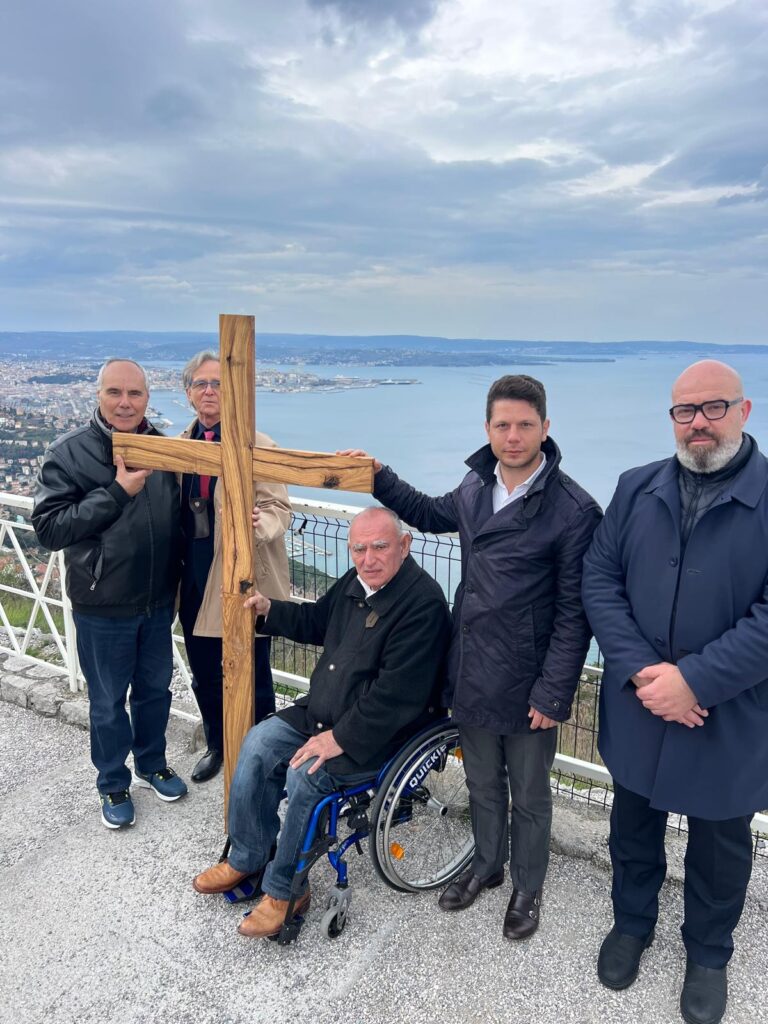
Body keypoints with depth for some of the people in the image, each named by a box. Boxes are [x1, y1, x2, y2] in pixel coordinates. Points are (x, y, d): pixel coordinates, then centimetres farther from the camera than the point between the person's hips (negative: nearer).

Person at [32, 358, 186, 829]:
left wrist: (177, 580, 3)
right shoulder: (70, 452, -12)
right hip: (103, 607, -4)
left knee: (156, 689, 19)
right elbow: (49, 527, -18)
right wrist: (116, 492, -23)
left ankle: (152, 764, 43)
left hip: (157, 600, 4)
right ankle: (113, 784, 34)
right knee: (108, 701, 13)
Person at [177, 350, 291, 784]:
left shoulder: (257, 445, -10)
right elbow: (173, 508, 15)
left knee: (252, 676, 8)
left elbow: (279, 508, -14)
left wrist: (254, 525, -34)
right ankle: (217, 744, 43)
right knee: (205, 675, 20)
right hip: (195, 579, 6)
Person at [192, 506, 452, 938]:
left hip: (380, 731, -8)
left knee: (306, 774, -23)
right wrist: (269, 610, 8)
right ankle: (247, 858, 14)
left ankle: (284, 889, -1)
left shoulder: (423, 602, -24)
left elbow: (396, 693, -27)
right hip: (321, 711, 9)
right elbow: (316, 620, 23)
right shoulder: (357, 581, 3)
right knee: (259, 743, -3)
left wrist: (341, 738, -24)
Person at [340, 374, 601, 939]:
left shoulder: (574, 510, -18)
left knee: (528, 796, 17)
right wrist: (379, 476, 13)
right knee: (483, 785, 25)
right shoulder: (477, 486, 1)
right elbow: (431, 514, 22)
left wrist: (553, 694, -15)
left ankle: (528, 887, 42)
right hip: (471, 674, 5)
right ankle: (487, 864, 49)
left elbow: (573, 612, -15)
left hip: (527, 685, -5)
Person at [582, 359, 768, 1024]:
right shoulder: (637, 489, 0)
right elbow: (599, 578, -4)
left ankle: (709, 954, 46)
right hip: (636, 706, 3)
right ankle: (633, 922, 49)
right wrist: (642, 671, -15)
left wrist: (692, 679, -22)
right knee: (633, 826, 22)